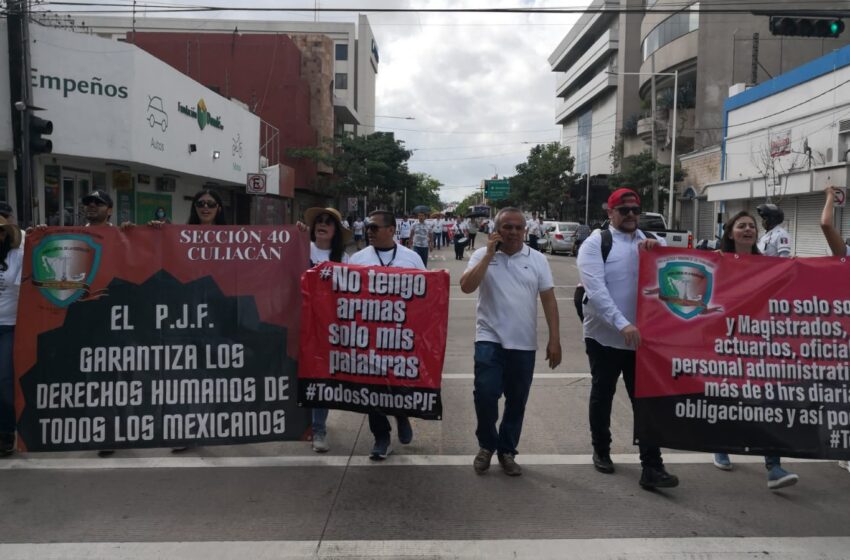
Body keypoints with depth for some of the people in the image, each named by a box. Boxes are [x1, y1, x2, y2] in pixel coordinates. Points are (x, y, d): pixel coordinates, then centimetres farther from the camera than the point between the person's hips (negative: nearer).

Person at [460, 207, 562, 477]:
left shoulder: (537, 259, 4)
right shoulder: (482, 255, 1)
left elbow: (549, 300, 4)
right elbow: (466, 286, -14)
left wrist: (554, 340, 0)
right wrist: (490, 254, -14)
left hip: (524, 344, 2)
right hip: (490, 339, -2)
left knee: (517, 401, 10)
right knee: (485, 394, -11)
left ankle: (507, 451, 28)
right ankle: (487, 445, 15)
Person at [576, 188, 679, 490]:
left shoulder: (650, 241, 10)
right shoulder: (595, 243, -7)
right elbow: (596, 290, -18)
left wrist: (657, 248, -19)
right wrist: (623, 324, -28)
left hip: (640, 335, 3)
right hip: (604, 335, -3)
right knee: (602, 395, 13)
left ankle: (652, 467, 5)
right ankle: (601, 451, 33)